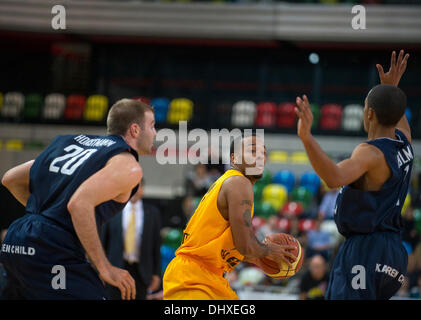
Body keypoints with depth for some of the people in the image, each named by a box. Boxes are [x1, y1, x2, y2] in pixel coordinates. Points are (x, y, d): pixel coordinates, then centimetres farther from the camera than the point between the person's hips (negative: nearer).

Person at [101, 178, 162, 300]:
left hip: (140, 271, 1)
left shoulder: (152, 212, 6)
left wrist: (156, 274, 2)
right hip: (116, 269, 0)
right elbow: (103, 241, 7)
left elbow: (156, 244, 7)